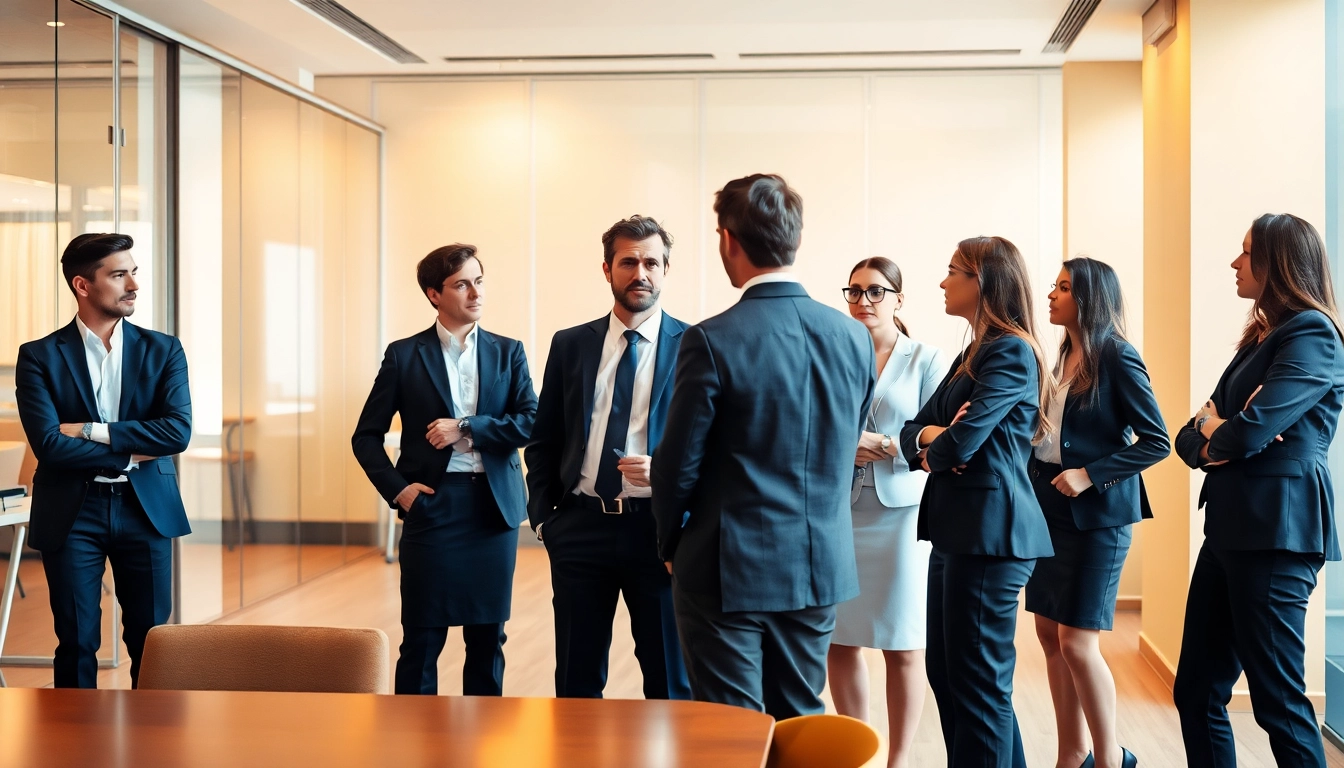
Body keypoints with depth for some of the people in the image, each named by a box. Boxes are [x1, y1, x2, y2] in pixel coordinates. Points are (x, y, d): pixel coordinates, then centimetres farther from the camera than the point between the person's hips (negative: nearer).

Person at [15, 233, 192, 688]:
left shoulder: (163, 351, 4)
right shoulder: (40, 357, -2)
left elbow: (178, 431, -10)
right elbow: (49, 444, -13)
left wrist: (91, 431, -13)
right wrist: (132, 453, -11)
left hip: (146, 509, 2)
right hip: (72, 513, -1)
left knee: (152, 641, 7)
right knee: (77, 644, 6)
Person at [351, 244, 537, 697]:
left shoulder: (508, 353, 8)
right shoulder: (404, 355, 2)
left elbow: (531, 422, -4)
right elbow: (366, 436, 5)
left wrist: (466, 428, -13)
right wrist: (397, 489, -7)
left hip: (495, 506, 2)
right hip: (433, 506, -2)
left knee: (488, 637, 9)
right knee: (422, 640, 2)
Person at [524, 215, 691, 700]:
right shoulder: (570, 345, 8)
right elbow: (543, 440, 12)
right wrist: (543, 516, 4)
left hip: (659, 527, -2)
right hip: (580, 526, 3)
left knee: (669, 678, 8)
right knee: (576, 677, 12)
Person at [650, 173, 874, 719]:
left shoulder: (712, 341, -17)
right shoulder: (853, 337, 0)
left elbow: (678, 465, -10)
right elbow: (843, 453, 10)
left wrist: (672, 545, 8)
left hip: (729, 571, -5)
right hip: (821, 568, 5)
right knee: (802, 726, 17)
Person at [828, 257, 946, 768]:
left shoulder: (927, 359, 2)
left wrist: (880, 446, -16)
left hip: (901, 514, -2)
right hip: (838, 511, 2)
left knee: (903, 645, 3)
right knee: (839, 641, 5)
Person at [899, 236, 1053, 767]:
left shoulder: (1011, 351, -12)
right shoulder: (973, 354, 18)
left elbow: (961, 442, -21)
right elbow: (913, 431, 14)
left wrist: (931, 447, 1)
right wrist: (930, 437, -9)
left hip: (990, 531, -10)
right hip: (958, 529, 10)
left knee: (978, 683, -3)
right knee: (945, 673, 15)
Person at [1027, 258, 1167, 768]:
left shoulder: (1117, 357, -11)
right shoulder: (1065, 358, 11)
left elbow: (1156, 442, -14)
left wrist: (1090, 474, -20)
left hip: (1095, 514, -8)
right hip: (1051, 509, 8)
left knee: (1077, 640, -6)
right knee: (1050, 635, 9)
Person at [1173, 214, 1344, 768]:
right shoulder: (1261, 338, 19)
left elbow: (1251, 431, -21)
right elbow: (1189, 441, 16)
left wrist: (1214, 430, 1)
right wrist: (1212, 433, -7)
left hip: (1276, 531, -9)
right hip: (1232, 526, 9)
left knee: (1278, 700, -3)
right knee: (1197, 691, 10)